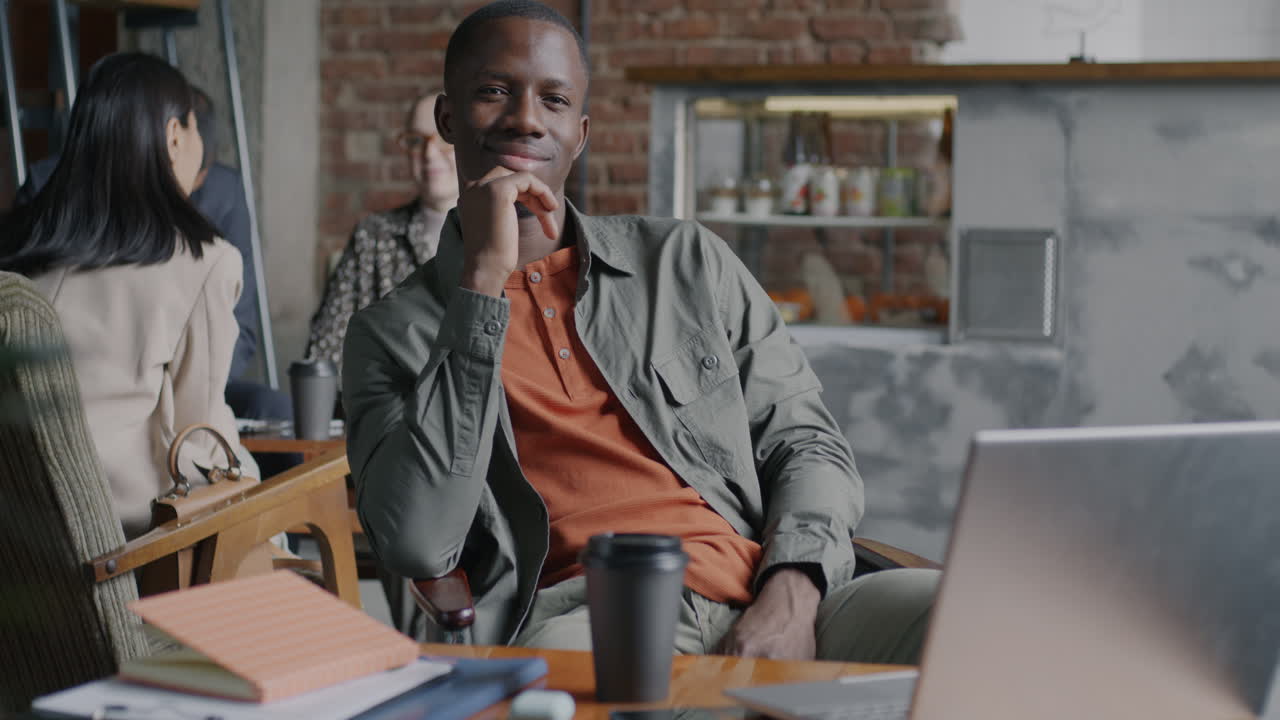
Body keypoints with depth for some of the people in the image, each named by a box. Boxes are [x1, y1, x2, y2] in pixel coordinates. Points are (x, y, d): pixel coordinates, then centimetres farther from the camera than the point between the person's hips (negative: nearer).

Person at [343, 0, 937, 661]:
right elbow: (418, 546, -5)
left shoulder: (685, 259, 23)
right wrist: (484, 279, -5)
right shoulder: (391, 332, 13)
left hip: (763, 605, 3)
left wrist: (791, 594, -6)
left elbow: (803, 440, 18)